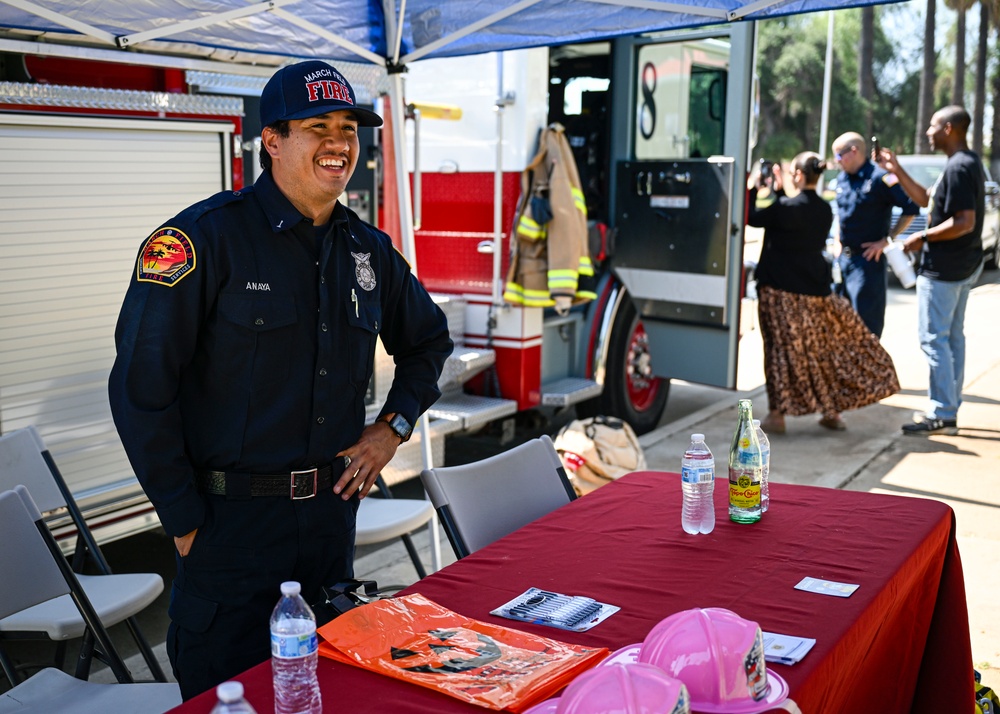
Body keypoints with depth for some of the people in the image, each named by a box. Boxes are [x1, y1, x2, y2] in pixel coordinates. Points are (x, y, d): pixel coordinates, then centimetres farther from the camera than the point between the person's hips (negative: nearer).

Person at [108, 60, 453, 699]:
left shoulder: (369, 248, 6)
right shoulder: (205, 237, -13)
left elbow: (429, 339, 23)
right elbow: (140, 387, -15)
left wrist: (393, 427, 8)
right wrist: (185, 521, -12)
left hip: (333, 510, 6)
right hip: (231, 522, -5)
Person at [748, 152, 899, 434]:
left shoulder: (788, 207, -17)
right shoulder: (825, 210, 5)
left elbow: (753, 218, -5)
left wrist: (752, 189, 9)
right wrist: (779, 192, 22)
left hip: (781, 292, -6)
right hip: (816, 291, 6)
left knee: (783, 348, 1)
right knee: (826, 348, 15)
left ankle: (777, 415, 3)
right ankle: (831, 411, 22)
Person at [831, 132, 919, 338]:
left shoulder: (879, 178, -14)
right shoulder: (842, 178, 10)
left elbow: (911, 208, -17)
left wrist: (887, 240, -16)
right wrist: (838, 241, 14)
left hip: (868, 260, -8)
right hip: (843, 258, 8)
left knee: (867, 320, -2)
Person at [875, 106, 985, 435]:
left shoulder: (958, 168, -20)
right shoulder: (967, 163, 13)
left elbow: (965, 222, -26)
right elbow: (926, 199, 20)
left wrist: (923, 238, -17)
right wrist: (897, 170, 15)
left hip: (944, 268, -11)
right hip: (962, 265, 11)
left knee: (934, 338, -6)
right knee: (953, 337, 15)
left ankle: (942, 415, -3)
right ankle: (949, 409, 24)